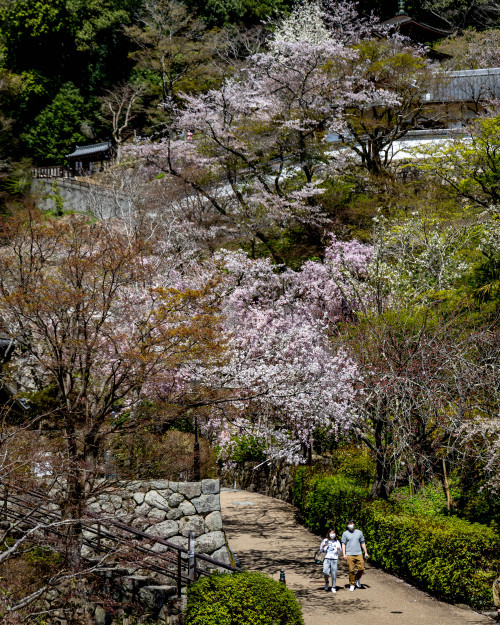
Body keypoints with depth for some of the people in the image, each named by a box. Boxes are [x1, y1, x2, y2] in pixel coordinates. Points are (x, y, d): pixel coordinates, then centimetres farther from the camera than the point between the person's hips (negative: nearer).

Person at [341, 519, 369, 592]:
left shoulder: (359, 532, 13)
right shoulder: (345, 534, 5)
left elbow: (363, 543, 17)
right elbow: (343, 544, 2)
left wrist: (366, 553, 13)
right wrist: (344, 554, -7)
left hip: (358, 554, 2)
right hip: (349, 555, -2)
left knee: (361, 569, -6)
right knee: (351, 570, -4)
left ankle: (357, 579, 21)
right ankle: (352, 584, 7)